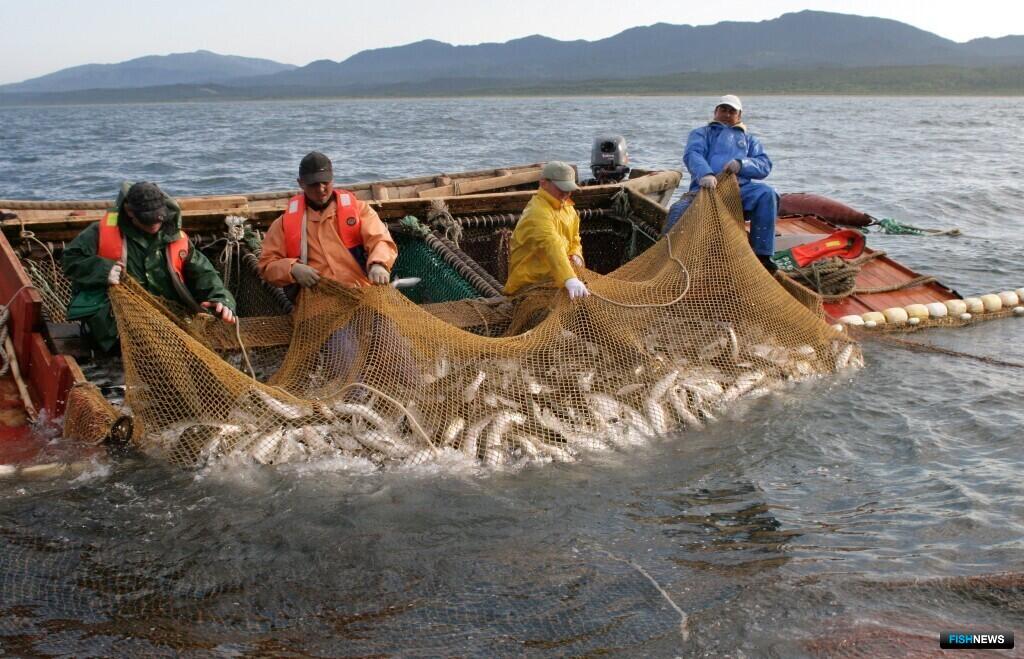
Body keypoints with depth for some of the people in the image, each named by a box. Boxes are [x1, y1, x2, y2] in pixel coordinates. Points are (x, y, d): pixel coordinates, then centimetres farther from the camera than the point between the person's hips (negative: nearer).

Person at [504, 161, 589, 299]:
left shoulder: (568, 208, 11)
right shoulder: (537, 212, -20)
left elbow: (574, 239, 24)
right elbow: (552, 246, -35)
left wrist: (576, 255, 0)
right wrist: (570, 279, -49)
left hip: (554, 281, 8)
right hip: (530, 285, -8)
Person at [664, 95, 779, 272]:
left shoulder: (749, 139, 32)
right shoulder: (701, 133, 25)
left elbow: (765, 165, 14)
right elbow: (692, 155, 1)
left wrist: (742, 164, -10)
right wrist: (704, 173, -23)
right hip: (706, 188, -1)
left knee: (766, 194, -30)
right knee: (679, 210, -32)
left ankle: (762, 256, -25)